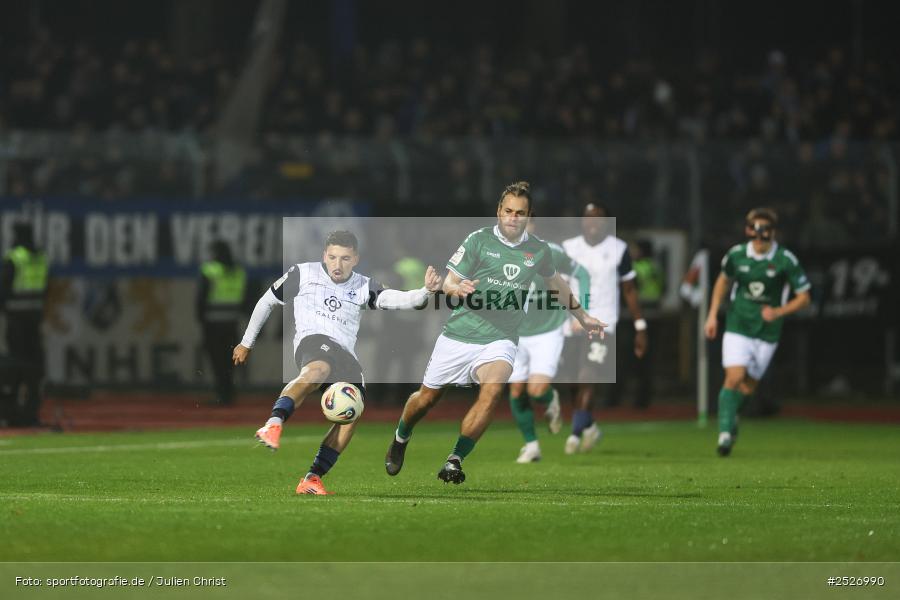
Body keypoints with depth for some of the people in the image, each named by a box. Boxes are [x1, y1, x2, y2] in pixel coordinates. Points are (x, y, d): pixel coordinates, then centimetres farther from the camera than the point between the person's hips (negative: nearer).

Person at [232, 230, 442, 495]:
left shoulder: (363, 286, 18)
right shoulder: (304, 274, 13)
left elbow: (396, 299, 1)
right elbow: (267, 302, 23)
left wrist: (425, 292, -20)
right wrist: (246, 343, 25)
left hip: (346, 353, 4)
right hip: (313, 340, -4)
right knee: (317, 370, -41)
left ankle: (312, 480, -16)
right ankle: (274, 424, -61)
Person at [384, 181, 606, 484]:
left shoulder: (539, 250, 3)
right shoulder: (479, 240, -6)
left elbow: (556, 282, 23)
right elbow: (448, 283, -5)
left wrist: (583, 317, 30)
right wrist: (457, 289, -29)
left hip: (499, 340, 1)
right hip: (459, 334, -1)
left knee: (493, 388, -29)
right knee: (428, 397, 9)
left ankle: (454, 460, -22)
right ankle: (400, 439, 43)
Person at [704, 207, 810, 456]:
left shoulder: (786, 260, -11)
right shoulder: (736, 254, -5)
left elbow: (803, 297, -3)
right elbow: (723, 280, 15)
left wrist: (779, 311, -18)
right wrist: (713, 315, 10)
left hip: (767, 332, 0)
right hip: (737, 326, 0)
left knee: (748, 387, 7)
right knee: (734, 377, -17)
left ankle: (731, 413, 38)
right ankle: (725, 432, -12)